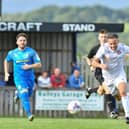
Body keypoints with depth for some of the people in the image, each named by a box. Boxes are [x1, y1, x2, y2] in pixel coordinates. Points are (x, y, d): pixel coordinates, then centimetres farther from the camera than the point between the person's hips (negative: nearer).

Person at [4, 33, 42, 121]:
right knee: (25, 95, -19)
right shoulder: (12, 53, -2)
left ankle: (18, 93, 52)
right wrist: (6, 73, 11)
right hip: (19, 78, -2)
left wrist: (30, 66, -24)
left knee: (29, 94, 20)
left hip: (30, 77, 2)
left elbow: (39, 64, -7)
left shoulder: (31, 52, -6)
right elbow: (6, 61, 20)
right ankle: (29, 114, -19)